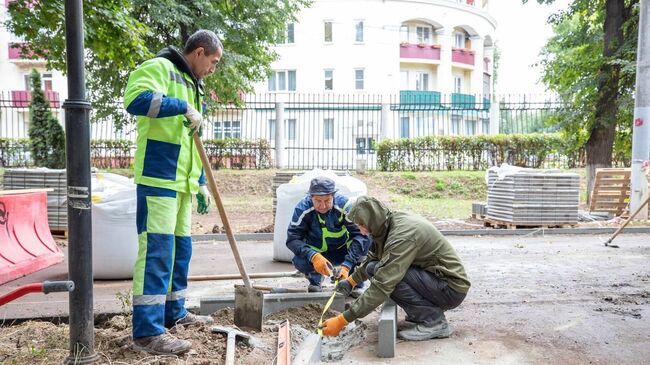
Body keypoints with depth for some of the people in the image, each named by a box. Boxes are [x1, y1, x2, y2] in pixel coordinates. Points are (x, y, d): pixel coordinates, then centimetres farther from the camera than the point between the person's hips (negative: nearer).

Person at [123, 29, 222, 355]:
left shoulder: (191, 86, 24)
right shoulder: (160, 67, -3)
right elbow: (135, 98, -25)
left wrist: (201, 183, 20)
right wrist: (183, 106, -19)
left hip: (181, 181, 10)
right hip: (158, 177, -9)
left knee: (180, 248, 13)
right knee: (156, 249, -11)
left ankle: (174, 312, 26)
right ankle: (148, 331, -5)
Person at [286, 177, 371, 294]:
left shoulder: (344, 205, -26)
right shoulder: (302, 208, -23)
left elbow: (360, 235, -30)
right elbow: (293, 238, -26)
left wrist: (347, 265, -43)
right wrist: (313, 256, -43)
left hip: (342, 251, 0)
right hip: (316, 253, 0)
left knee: (365, 241, -28)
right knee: (299, 261, -32)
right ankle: (315, 280, 5)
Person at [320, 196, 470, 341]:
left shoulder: (402, 236, -28)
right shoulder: (392, 221, -1)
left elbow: (383, 287, -32)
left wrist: (342, 320, -29)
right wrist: (351, 280, 23)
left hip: (452, 289, -9)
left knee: (387, 273, -25)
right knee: (373, 268, 2)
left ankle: (434, 321, -12)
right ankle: (424, 310, 8)